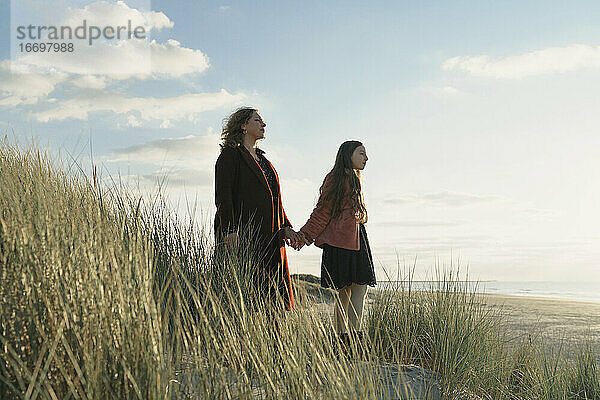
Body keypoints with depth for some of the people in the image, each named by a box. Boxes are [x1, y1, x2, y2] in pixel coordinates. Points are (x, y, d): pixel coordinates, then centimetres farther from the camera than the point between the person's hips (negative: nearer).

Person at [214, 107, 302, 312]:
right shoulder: (230, 155, -1)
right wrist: (230, 231, -20)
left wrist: (285, 227, 15)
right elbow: (222, 195, -11)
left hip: (268, 237, 8)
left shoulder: (262, 159, 24)